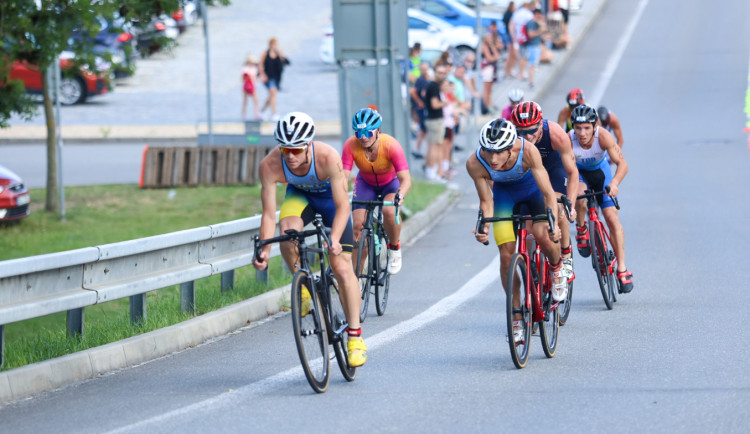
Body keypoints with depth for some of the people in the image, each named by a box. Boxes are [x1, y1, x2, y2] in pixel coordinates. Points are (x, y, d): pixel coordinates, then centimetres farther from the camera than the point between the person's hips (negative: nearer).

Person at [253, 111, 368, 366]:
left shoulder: (328, 157, -38)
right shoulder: (270, 166, -32)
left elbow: (342, 206, -33)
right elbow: (268, 214, -25)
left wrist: (334, 239, -48)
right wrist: (264, 251, -37)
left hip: (330, 197, -2)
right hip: (299, 195, 2)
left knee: (342, 267, -10)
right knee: (287, 228, -34)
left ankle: (355, 336, 1)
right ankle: (301, 285, -8)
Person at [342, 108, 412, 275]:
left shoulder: (391, 145, -34)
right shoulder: (351, 145, -28)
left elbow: (406, 179, -38)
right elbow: (343, 175, -29)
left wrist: (400, 195, -58)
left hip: (390, 183, -2)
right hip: (366, 184, 2)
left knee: (389, 211, -33)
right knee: (357, 225, -14)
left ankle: (395, 248, -4)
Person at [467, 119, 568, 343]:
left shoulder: (527, 151, -38)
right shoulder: (475, 164, -31)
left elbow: (547, 192, -33)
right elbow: (486, 202, -19)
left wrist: (553, 222, -45)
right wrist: (484, 228, -36)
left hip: (531, 187, -2)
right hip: (504, 192, 2)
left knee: (542, 234, -27)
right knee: (507, 254, -8)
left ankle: (557, 269, 7)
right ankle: (516, 317, 5)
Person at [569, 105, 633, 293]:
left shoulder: (603, 136, -33)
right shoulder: (568, 140, -33)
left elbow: (622, 163, -36)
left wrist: (614, 183, -55)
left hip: (600, 171, 0)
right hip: (579, 172, 0)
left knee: (612, 217, -10)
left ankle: (622, 269, -3)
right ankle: (581, 230, -3)